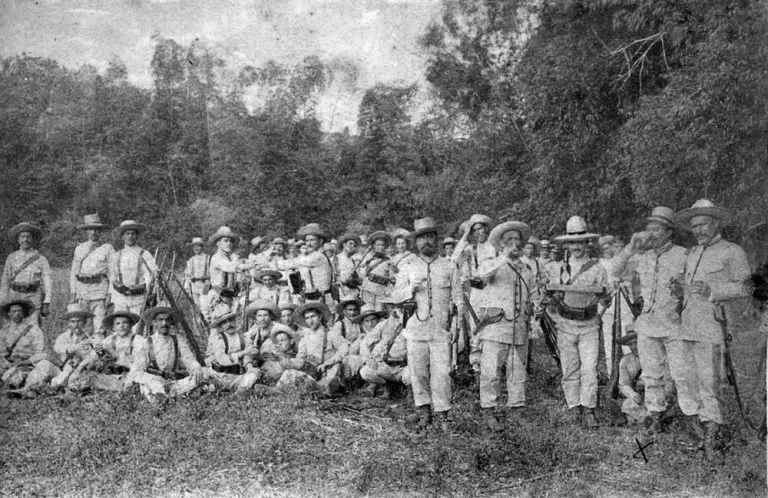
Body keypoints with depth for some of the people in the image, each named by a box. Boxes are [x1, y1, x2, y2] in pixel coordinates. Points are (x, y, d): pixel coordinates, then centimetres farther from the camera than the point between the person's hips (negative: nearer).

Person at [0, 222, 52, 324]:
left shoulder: (41, 259, 3)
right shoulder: (11, 258, 10)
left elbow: (47, 282, 0)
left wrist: (46, 304, -6)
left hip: (34, 300, -2)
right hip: (15, 297, 2)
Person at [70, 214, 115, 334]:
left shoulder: (107, 248, 5)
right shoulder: (79, 248, 16)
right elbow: (73, 272, 17)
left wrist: (110, 294, -8)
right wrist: (72, 293, 9)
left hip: (99, 292, -4)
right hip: (81, 291, 4)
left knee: (99, 324, -11)